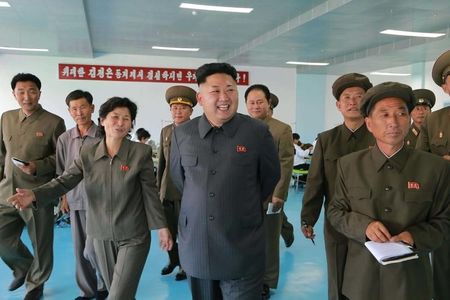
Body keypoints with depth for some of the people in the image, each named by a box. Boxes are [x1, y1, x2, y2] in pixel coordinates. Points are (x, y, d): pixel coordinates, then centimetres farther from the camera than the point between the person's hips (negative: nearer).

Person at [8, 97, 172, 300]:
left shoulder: (141, 152, -10)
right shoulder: (87, 153, -1)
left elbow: (150, 192, -7)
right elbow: (65, 180, -8)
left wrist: (161, 227, -7)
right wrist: (35, 194, -26)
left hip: (133, 236, -3)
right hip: (101, 234, 4)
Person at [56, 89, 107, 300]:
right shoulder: (64, 139, 4)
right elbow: (61, 172, 12)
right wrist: (63, 197, 9)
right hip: (75, 201, 4)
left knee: (92, 250, -5)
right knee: (80, 250, 12)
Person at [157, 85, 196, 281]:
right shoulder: (165, 131, 7)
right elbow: (161, 162, 12)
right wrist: (158, 186, 12)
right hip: (167, 191, 5)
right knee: (167, 230, 14)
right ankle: (173, 260, 39)